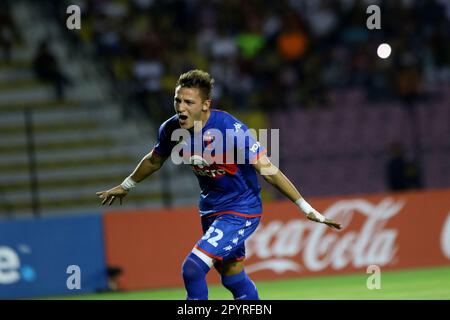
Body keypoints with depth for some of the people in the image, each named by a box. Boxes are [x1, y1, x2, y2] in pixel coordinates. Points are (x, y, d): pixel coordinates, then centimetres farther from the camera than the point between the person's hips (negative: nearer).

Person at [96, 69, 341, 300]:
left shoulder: (230, 129, -28)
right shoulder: (171, 129, -9)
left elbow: (267, 169, -25)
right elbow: (154, 160, 14)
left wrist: (306, 209, -26)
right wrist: (126, 186, 29)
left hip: (241, 211, -7)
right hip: (211, 210, 7)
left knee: (192, 269, -19)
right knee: (235, 281, 16)